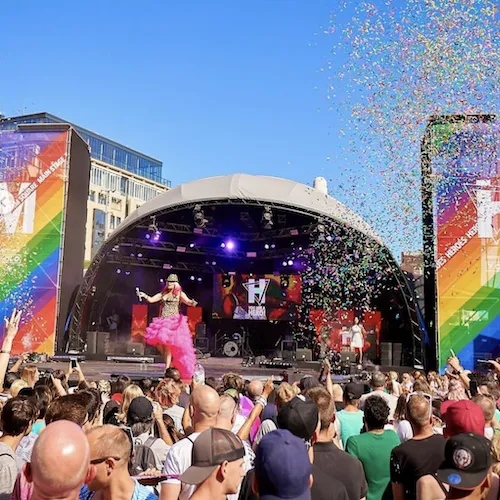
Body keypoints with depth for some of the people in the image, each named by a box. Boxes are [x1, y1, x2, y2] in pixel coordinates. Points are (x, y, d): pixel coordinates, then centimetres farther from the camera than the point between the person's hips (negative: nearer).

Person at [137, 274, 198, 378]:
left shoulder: (179, 294, 4)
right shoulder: (163, 294, 17)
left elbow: (188, 302, -11)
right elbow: (151, 300, 11)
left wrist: (192, 303, -34)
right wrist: (144, 295, -7)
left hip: (174, 322, -5)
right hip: (162, 321, 5)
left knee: (167, 344, -12)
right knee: (158, 342, -4)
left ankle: (167, 368, -5)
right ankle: (169, 360, 20)